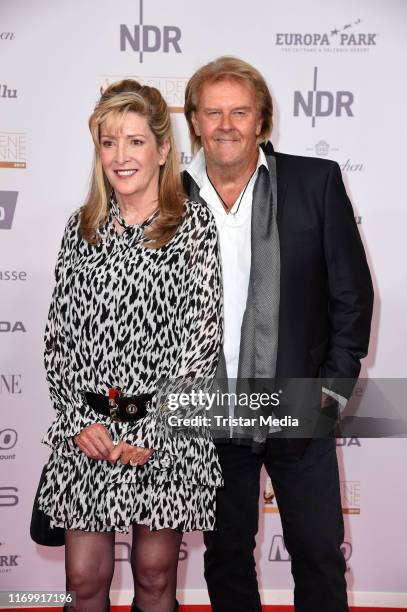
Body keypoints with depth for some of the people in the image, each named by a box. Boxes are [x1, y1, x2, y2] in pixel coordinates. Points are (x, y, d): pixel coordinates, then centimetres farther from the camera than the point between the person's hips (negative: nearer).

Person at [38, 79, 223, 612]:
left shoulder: (195, 225, -2)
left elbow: (203, 334, -8)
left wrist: (153, 427, -13)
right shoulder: (82, 228, 9)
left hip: (167, 429, -3)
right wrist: (79, 418, -5)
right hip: (85, 431, 3)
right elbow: (59, 333, 7)